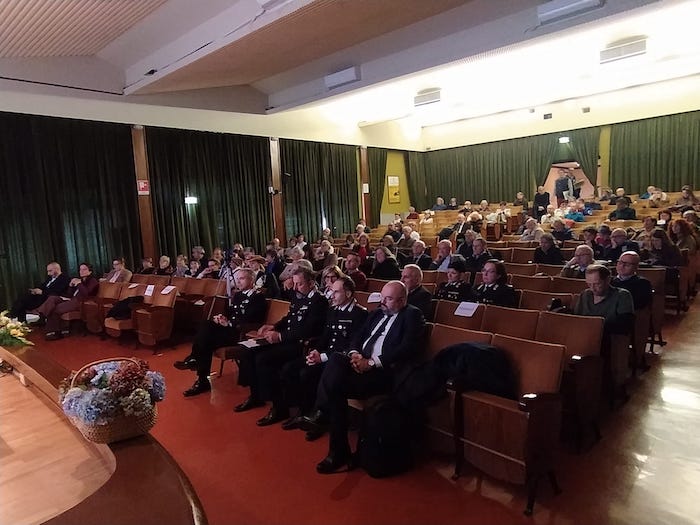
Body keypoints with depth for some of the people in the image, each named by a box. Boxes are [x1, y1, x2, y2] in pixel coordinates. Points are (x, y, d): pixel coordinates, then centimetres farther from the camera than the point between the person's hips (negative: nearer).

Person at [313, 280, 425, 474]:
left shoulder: (412, 315, 1)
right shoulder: (377, 313, 23)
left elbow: (408, 349, -14)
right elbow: (358, 336, 19)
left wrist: (372, 362, -18)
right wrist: (354, 354, -6)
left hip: (385, 371, -6)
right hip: (362, 363, 7)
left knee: (336, 386, -26)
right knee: (336, 359, -27)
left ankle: (338, 451, -14)